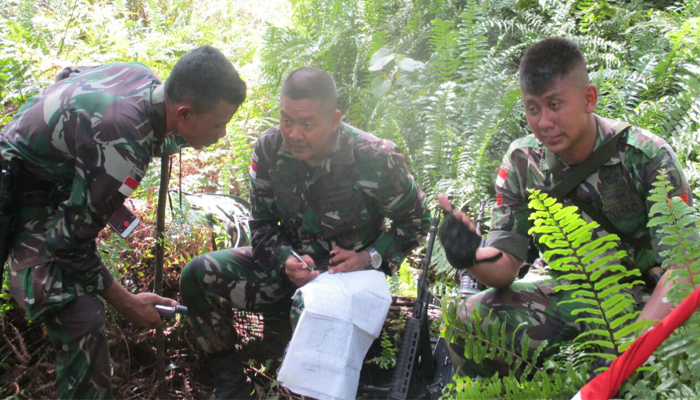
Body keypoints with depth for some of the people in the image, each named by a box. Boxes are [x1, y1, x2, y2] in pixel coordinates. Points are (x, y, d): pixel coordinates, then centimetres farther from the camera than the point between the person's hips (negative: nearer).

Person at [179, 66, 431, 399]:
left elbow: (416, 220, -4)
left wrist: (372, 258, -19)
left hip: (349, 270, -5)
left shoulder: (375, 159, -19)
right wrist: (285, 260, -20)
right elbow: (262, 223, 1)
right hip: (289, 262, 5)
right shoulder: (269, 149, -9)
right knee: (198, 276, -14)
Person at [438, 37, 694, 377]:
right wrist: (472, 259, -34)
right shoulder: (521, 162, -6)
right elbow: (505, 267, -8)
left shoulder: (647, 157, -17)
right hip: (565, 291, 3)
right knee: (469, 319, -21)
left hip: (642, 295, -3)